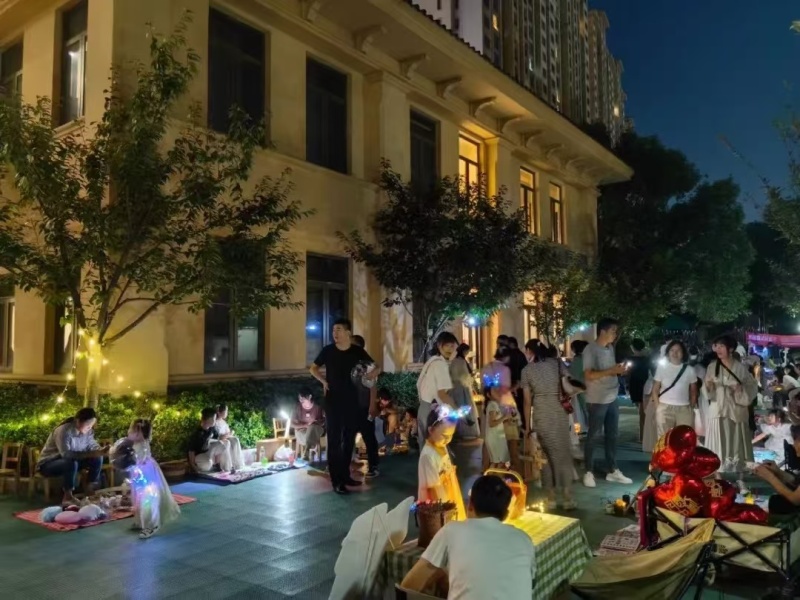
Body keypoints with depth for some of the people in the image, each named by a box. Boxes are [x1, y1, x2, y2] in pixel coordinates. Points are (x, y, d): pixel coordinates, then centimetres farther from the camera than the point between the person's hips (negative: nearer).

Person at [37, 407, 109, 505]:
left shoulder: (87, 431, -8)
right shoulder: (63, 431, -30)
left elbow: (92, 445, -2)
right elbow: (66, 454, -42)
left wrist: (99, 450, -26)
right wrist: (91, 454, -46)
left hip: (71, 461, 7)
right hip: (48, 464, -7)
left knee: (97, 458, -12)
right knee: (71, 463, -38)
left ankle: (91, 490, -1)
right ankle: (68, 497, -24)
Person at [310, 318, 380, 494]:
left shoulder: (357, 351, -3)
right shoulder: (328, 350, -4)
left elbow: (377, 368, 6)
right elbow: (313, 368, 10)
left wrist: (372, 374, -17)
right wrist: (323, 381, -5)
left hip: (352, 401, 2)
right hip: (333, 401, -2)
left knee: (349, 439, 12)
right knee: (334, 440, -2)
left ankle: (345, 475, 26)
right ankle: (336, 480, 2)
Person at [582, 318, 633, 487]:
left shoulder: (610, 348, 12)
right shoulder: (590, 349, -14)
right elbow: (588, 375, -20)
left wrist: (619, 370, 0)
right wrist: (611, 371, -24)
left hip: (613, 399, 8)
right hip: (597, 400, -8)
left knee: (612, 435, 13)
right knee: (594, 436, 1)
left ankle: (613, 471, 23)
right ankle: (589, 472, 12)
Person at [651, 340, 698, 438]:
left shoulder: (689, 370, 6)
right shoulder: (662, 368, 3)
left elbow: (693, 391, 12)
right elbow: (655, 390, 5)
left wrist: (692, 408, 5)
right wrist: (658, 407, -2)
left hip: (684, 409, 1)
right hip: (665, 408, -1)